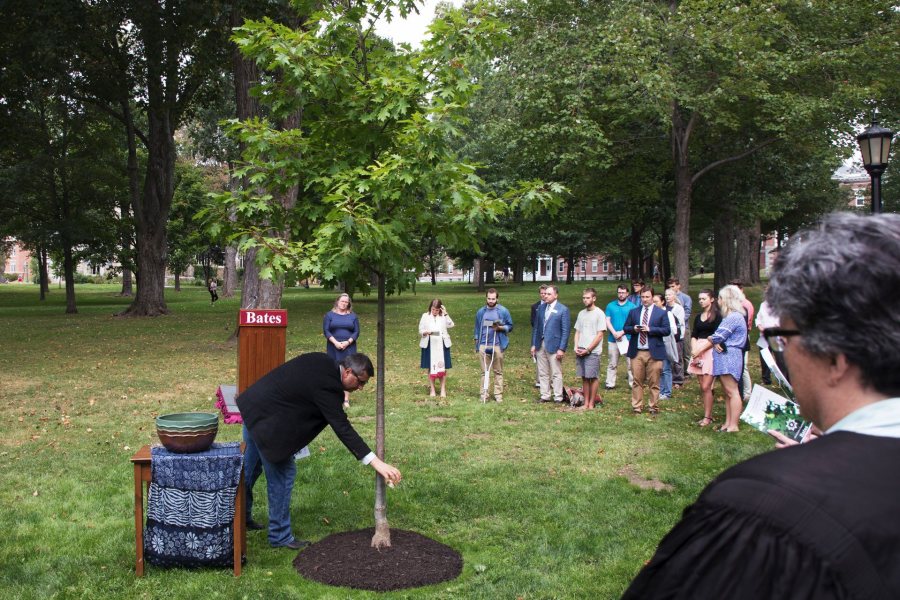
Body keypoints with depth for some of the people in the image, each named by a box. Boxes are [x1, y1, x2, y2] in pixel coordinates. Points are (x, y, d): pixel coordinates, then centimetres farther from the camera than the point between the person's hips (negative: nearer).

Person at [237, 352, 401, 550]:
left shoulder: (323, 361, 0)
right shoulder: (326, 386, -25)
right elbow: (343, 429, -28)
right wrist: (376, 463, -30)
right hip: (267, 420, -10)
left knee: (250, 467, 24)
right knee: (283, 472, 0)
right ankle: (280, 535, 12)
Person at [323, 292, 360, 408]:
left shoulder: (353, 316, 11)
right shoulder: (330, 315, 7)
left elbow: (356, 332, 6)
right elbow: (326, 331, -1)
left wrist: (347, 342, -10)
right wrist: (335, 342, -13)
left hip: (349, 348, 1)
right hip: (333, 348, -1)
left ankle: (346, 399, -5)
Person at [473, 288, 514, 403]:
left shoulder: (503, 311, 0)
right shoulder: (481, 312, 8)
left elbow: (510, 326, 4)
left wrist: (500, 327, -15)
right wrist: (476, 344, 11)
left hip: (497, 345, -2)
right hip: (483, 345, 2)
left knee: (498, 372, 5)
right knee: (485, 371, 4)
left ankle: (498, 394, 10)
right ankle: (484, 394, 7)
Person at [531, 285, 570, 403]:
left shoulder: (563, 309, -6)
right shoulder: (541, 308, 10)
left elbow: (565, 331, -8)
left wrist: (562, 349, -13)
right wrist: (533, 344, 8)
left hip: (554, 346, -5)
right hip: (540, 344, 5)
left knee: (556, 374, 1)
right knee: (543, 373, 10)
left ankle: (558, 398, 9)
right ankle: (545, 396, 19)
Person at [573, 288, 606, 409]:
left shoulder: (599, 314, -5)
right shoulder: (581, 313, 14)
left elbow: (600, 335, -8)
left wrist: (588, 350, -11)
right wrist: (576, 347, 1)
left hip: (593, 352, -6)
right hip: (580, 352, 6)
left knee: (593, 377, -2)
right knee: (584, 377, 8)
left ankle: (591, 403, 6)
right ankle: (586, 403, 13)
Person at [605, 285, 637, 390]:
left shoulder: (632, 306, 3)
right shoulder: (610, 306, 10)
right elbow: (607, 321, 4)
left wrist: (622, 332, -14)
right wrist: (614, 333, -11)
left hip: (628, 338, -2)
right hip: (613, 339, 2)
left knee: (630, 363, -1)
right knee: (612, 363, 7)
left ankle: (632, 384, 4)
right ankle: (610, 384, 10)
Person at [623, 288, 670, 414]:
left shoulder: (661, 313, 3)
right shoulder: (634, 312, 12)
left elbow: (667, 330, -4)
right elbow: (626, 328, 13)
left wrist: (650, 329, -15)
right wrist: (633, 329, -10)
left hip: (654, 353, -2)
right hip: (636, 352, 2)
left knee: (654, 383, 3)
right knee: (637, 381, 4)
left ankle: (654, 407, 12)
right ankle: (637, 407, 11)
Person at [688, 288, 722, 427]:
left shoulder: (717, 316, -4)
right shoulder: (698, 317, 16)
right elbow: (693, 335, 12)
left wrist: (701, 349, -12)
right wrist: (694, 348, -5)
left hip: (710, 351, -6)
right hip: (698, 352, 6)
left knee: (706, 387, -10)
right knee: (702, 387, 6)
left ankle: (708, 417, -4)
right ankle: (707, 414, 12)